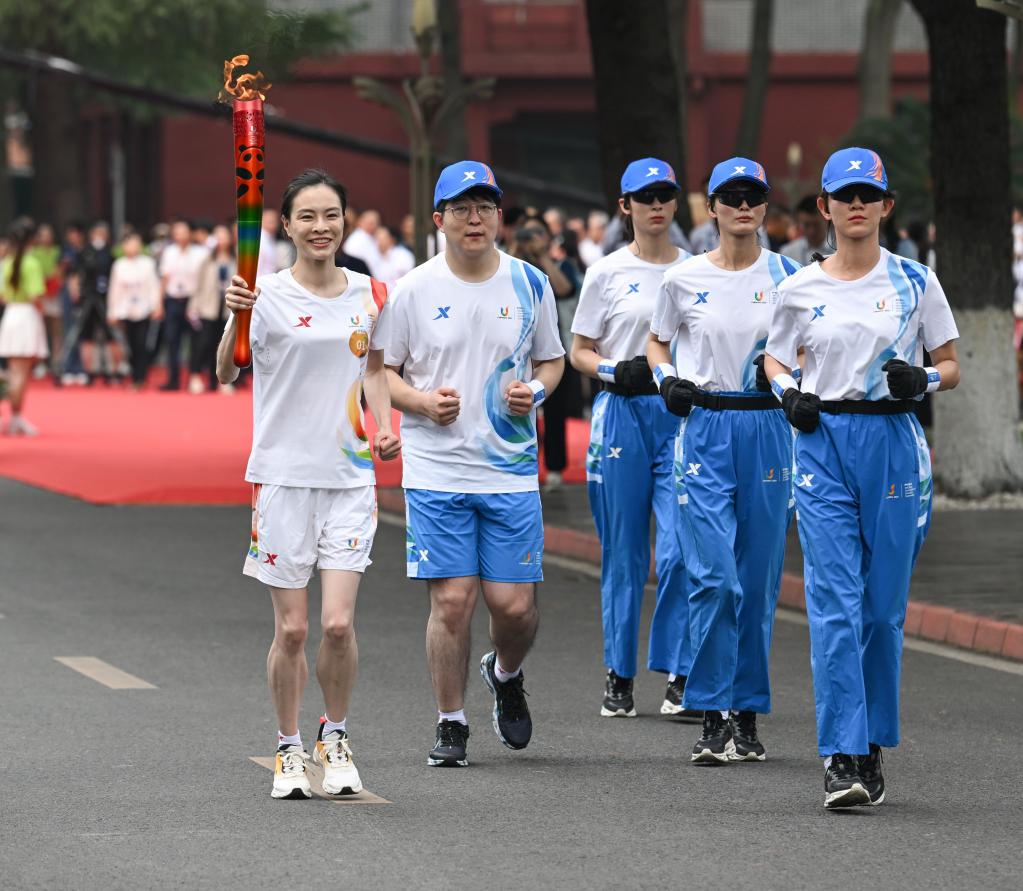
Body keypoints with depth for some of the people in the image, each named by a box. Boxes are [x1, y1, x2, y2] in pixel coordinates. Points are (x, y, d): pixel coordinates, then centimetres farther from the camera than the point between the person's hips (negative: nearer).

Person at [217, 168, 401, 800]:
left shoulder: (370, 295, 5)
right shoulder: (268, 296, -6)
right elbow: (226, 374, -14)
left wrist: (385, 426, 2)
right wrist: (236, 319, -32)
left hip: (349, 475, 2)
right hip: (282, 474, -2)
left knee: (339, 623, -8)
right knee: (292, 629, 2)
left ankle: (336, 737, 14)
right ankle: (290, 748, 19)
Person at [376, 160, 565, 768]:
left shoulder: (530, 285, 4)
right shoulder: (414, 290, -2)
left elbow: (553, 359, 15)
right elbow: (381, 370, 5)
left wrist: (536, 390, -7)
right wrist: (422, 401, -14)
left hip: (511, 471, 1)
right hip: (438, 472, -1)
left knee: (514, 604, -1)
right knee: (452, 599, -5)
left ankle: (507, 675, 33)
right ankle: (451, 724, 10)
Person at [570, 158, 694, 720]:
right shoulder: (607, 273, 4)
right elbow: (579, 352, 5)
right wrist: (615, 370, -14)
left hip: (683, 414, 0)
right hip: (623, 414, 0)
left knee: (680, 548, -12)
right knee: (623, 552, 4)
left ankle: (679, 676, -8)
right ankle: (618, 677, 14)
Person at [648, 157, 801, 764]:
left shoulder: (786, 276, 4)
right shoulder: (684, 279, 4)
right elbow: (657, 342, 18)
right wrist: (666, 378, -2)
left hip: (768, 429, 1)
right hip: (705, 430, -1)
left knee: (759, 580, 4)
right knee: (714, 576, -11)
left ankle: (747, 715, 14)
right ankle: (713, 719, -5)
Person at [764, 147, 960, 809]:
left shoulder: (915, 282, 3)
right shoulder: (800, 289, 6)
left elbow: (951, 367, 8)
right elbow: (776, 358, 19)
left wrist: (922, 378, -13)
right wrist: (788, 392, -2)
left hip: (894, 444, 0)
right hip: (824, 444, 0)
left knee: (884, 606, 5)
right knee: (834, 601, -10)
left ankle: (873, 748, 19)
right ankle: (841, 757, -12)